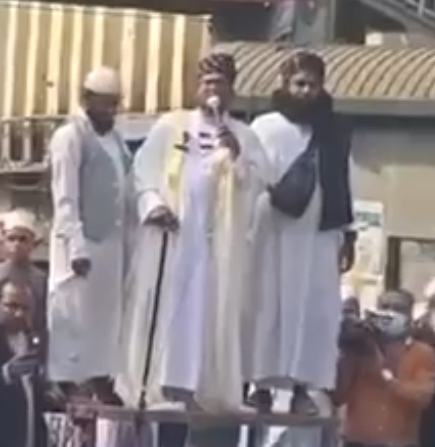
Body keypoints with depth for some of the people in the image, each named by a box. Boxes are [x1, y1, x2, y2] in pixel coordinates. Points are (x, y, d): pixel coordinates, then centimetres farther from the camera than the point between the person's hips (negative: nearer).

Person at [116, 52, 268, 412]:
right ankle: (151, 385, 2)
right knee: (161, 307, -1)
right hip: (169, 232, 0)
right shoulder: (170, 126, 10)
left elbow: (257, 182, 2)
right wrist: (152, 204, -11)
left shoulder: (245, 136, 12)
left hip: (216, 238, 0)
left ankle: (190, 385, -4)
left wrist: (236, 154, -13)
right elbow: (144, 168, 4)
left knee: (205, 311, -4)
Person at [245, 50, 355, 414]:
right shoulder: (264, 128, 2)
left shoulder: (335, 132, 10)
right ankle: (259, 383, 5)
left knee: (314, 310, -2)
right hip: (271, 233, -2)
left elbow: (341, 185, 13)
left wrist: (347, 234, 12)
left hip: (318, 235, 2)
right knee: (267, 307, 0)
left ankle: (302, 387, 1)